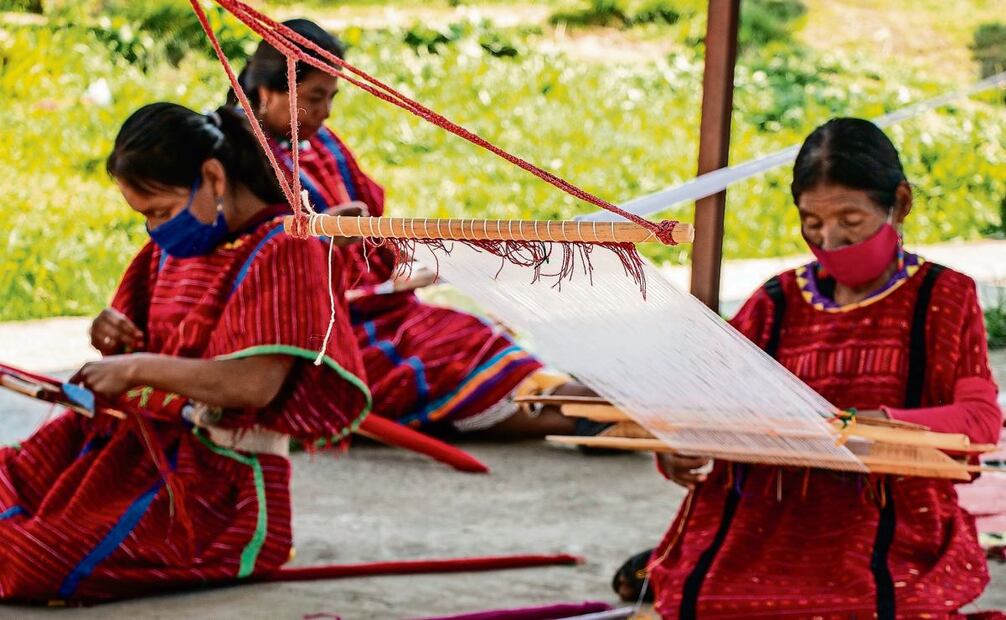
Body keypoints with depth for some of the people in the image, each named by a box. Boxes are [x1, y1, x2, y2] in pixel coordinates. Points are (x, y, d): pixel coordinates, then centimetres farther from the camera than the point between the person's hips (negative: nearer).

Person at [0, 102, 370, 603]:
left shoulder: (280, 252, -12)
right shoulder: (173, 250, 14)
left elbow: (257, 384, -22)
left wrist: (139, 368, -19)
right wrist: (117, 341, 1)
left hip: (216, 477, -8)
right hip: (139, 441, 8)